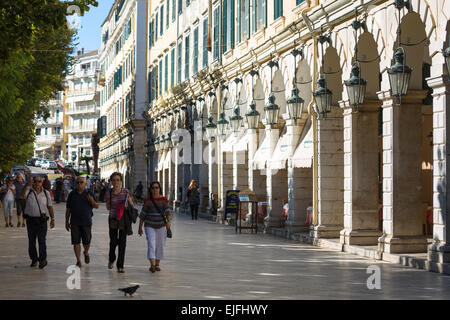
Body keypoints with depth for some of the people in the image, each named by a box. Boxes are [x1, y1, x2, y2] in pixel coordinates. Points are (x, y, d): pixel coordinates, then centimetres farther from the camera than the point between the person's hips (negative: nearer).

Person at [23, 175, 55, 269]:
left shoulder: (46, 193, 7)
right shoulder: (29, 192, 2)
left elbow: (50, 206, 10)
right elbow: (23, 194, -23)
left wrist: (52, 219, 5)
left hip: (42, 220, -1)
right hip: (30, 220, 1)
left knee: (41, 240, -8)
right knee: (31, 241, 9)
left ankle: (43, 259, 0)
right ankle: (34, 259, 20)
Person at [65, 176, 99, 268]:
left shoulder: (89, 194, 2)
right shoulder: (72, 195, 5)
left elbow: (97, 206, 4)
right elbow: (68, 209, 9)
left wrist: (92, 201, -18)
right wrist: (67, 222, 7)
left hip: (86, 222, 0)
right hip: (74, 222, 0)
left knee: (86, 241, 5)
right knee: (76, 242, -3)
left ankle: (86, 253, 37)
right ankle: (78, 261, 5)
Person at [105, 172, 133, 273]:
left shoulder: (126, 192, -2)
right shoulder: (108, 194, -4)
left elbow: (131, 204, 12)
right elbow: (108, 207, 5)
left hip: (124, 219, 0)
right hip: (113, 219, 0)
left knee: (122, 241, -4)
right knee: (113, 241, 1)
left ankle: (120, 266, 1)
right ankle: (111, 259, 32)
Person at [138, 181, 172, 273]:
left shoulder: (164, 200, -5)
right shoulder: (147, 201, -2)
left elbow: (167, 211, -17)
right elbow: (142, 215, 3)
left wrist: (168, 221, -35)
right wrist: (140, 227, 3)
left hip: (161, 226, 1)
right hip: (150, 226, -1)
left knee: (160, 246, 7)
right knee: (151, 244, -14)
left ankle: (157, 264, 22)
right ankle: (152, 265, -23)